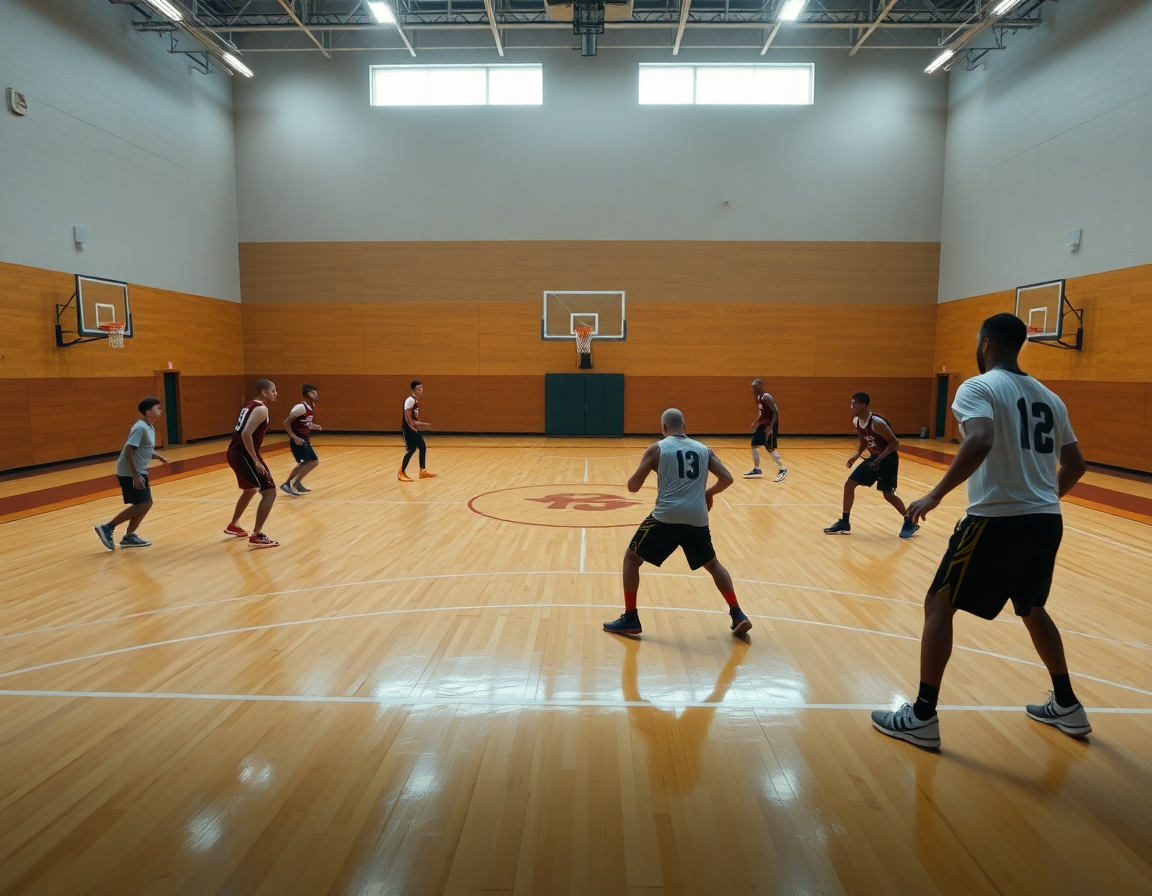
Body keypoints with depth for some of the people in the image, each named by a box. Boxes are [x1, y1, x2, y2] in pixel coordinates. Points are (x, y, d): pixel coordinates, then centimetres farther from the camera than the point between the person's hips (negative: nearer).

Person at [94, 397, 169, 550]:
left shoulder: (150, 428, 12)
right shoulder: (141, 427, -18)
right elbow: (128, 450, -24)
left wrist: (159, 456, 10)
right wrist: (135, 475, -25)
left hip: (139, 471, 10)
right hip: (130, 473, -10)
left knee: (146, 503, 11)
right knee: (143, 504, -11)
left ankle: (129, 537, 18)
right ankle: (107, 528, -3)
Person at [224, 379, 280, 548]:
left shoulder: (250, 405, 17)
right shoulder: (261, 409, -13)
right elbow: (246, 434, -24)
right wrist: (256, 461, -23)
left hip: (234, 452, 10)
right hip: (243, 454, -10)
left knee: (250, 490, 29)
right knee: (269, 492, -9)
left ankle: (233, 526, 43)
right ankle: (257, 536, -11)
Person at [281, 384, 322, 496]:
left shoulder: (311, 407, 10)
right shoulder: (301, 407, -18)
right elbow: (286, 423, -18)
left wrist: (315, 426, 9)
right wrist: (294, 437, -23)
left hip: (305, 439, 10)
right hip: (299, 440, -10)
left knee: (304, 463, 18)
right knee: (313, 462, -13)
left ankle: (287, 484, 25)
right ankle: (295, 484, -4)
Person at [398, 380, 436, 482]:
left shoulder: (416, 400, 12)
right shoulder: (410, 400, -18)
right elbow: (407, 416, -23)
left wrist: (424, 424, 22)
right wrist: (412, 427, -28)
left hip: (413, 428, 10)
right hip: (408, 428, -10)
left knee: (422, 447, 10)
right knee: (411, 449, -10)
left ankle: (422, 471, 19)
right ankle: (401, 473, 0)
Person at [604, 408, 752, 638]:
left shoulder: (657, 448, 5)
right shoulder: (704, 449, 15)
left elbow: (633, 486, 2)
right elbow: (727, 479, 7)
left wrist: (634, 481, 26)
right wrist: (709, 492, 26)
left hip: (667, 516, -4)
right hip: (697, 518, 4)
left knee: (631, 558, 14)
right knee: (713, 564, 27)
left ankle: (630, 619, 11)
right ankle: (738, 615, 19)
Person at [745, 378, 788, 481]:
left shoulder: (767, 398, -19)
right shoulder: (758, 397, 10)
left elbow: (776, 412, -23)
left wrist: (771, 426, -29)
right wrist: (755, 423, 20)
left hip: (770, 424, -10)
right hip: (763, 423, 10)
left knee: (770, 448, -10)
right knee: (754, 444, 10)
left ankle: (783, 470, 1)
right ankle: (757, 469, 18)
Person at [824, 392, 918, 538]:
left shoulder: (876, 423, -28)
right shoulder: (856, 421, -2)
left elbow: (895, 442, -23)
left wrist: (880, 458, -29)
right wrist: (856, 455, 2)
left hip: (887, 459, -8)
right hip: (874, 457, 8)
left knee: (888, 494, -8)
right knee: (849, 484, 1)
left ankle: (910, 522, 16)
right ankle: (844, 523, 8)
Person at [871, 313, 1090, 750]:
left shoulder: (979, 387, -7)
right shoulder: (1049, 398, 15)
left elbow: (980, 442, -26)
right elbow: (1075, 465, 19)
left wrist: (936, 494, -20)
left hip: (998, 518, -7)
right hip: (1047, 521, 8)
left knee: (939, 605, 3)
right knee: (1032, 609, 28)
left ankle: (922, 717, 5)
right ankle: (1067, 706, 38)